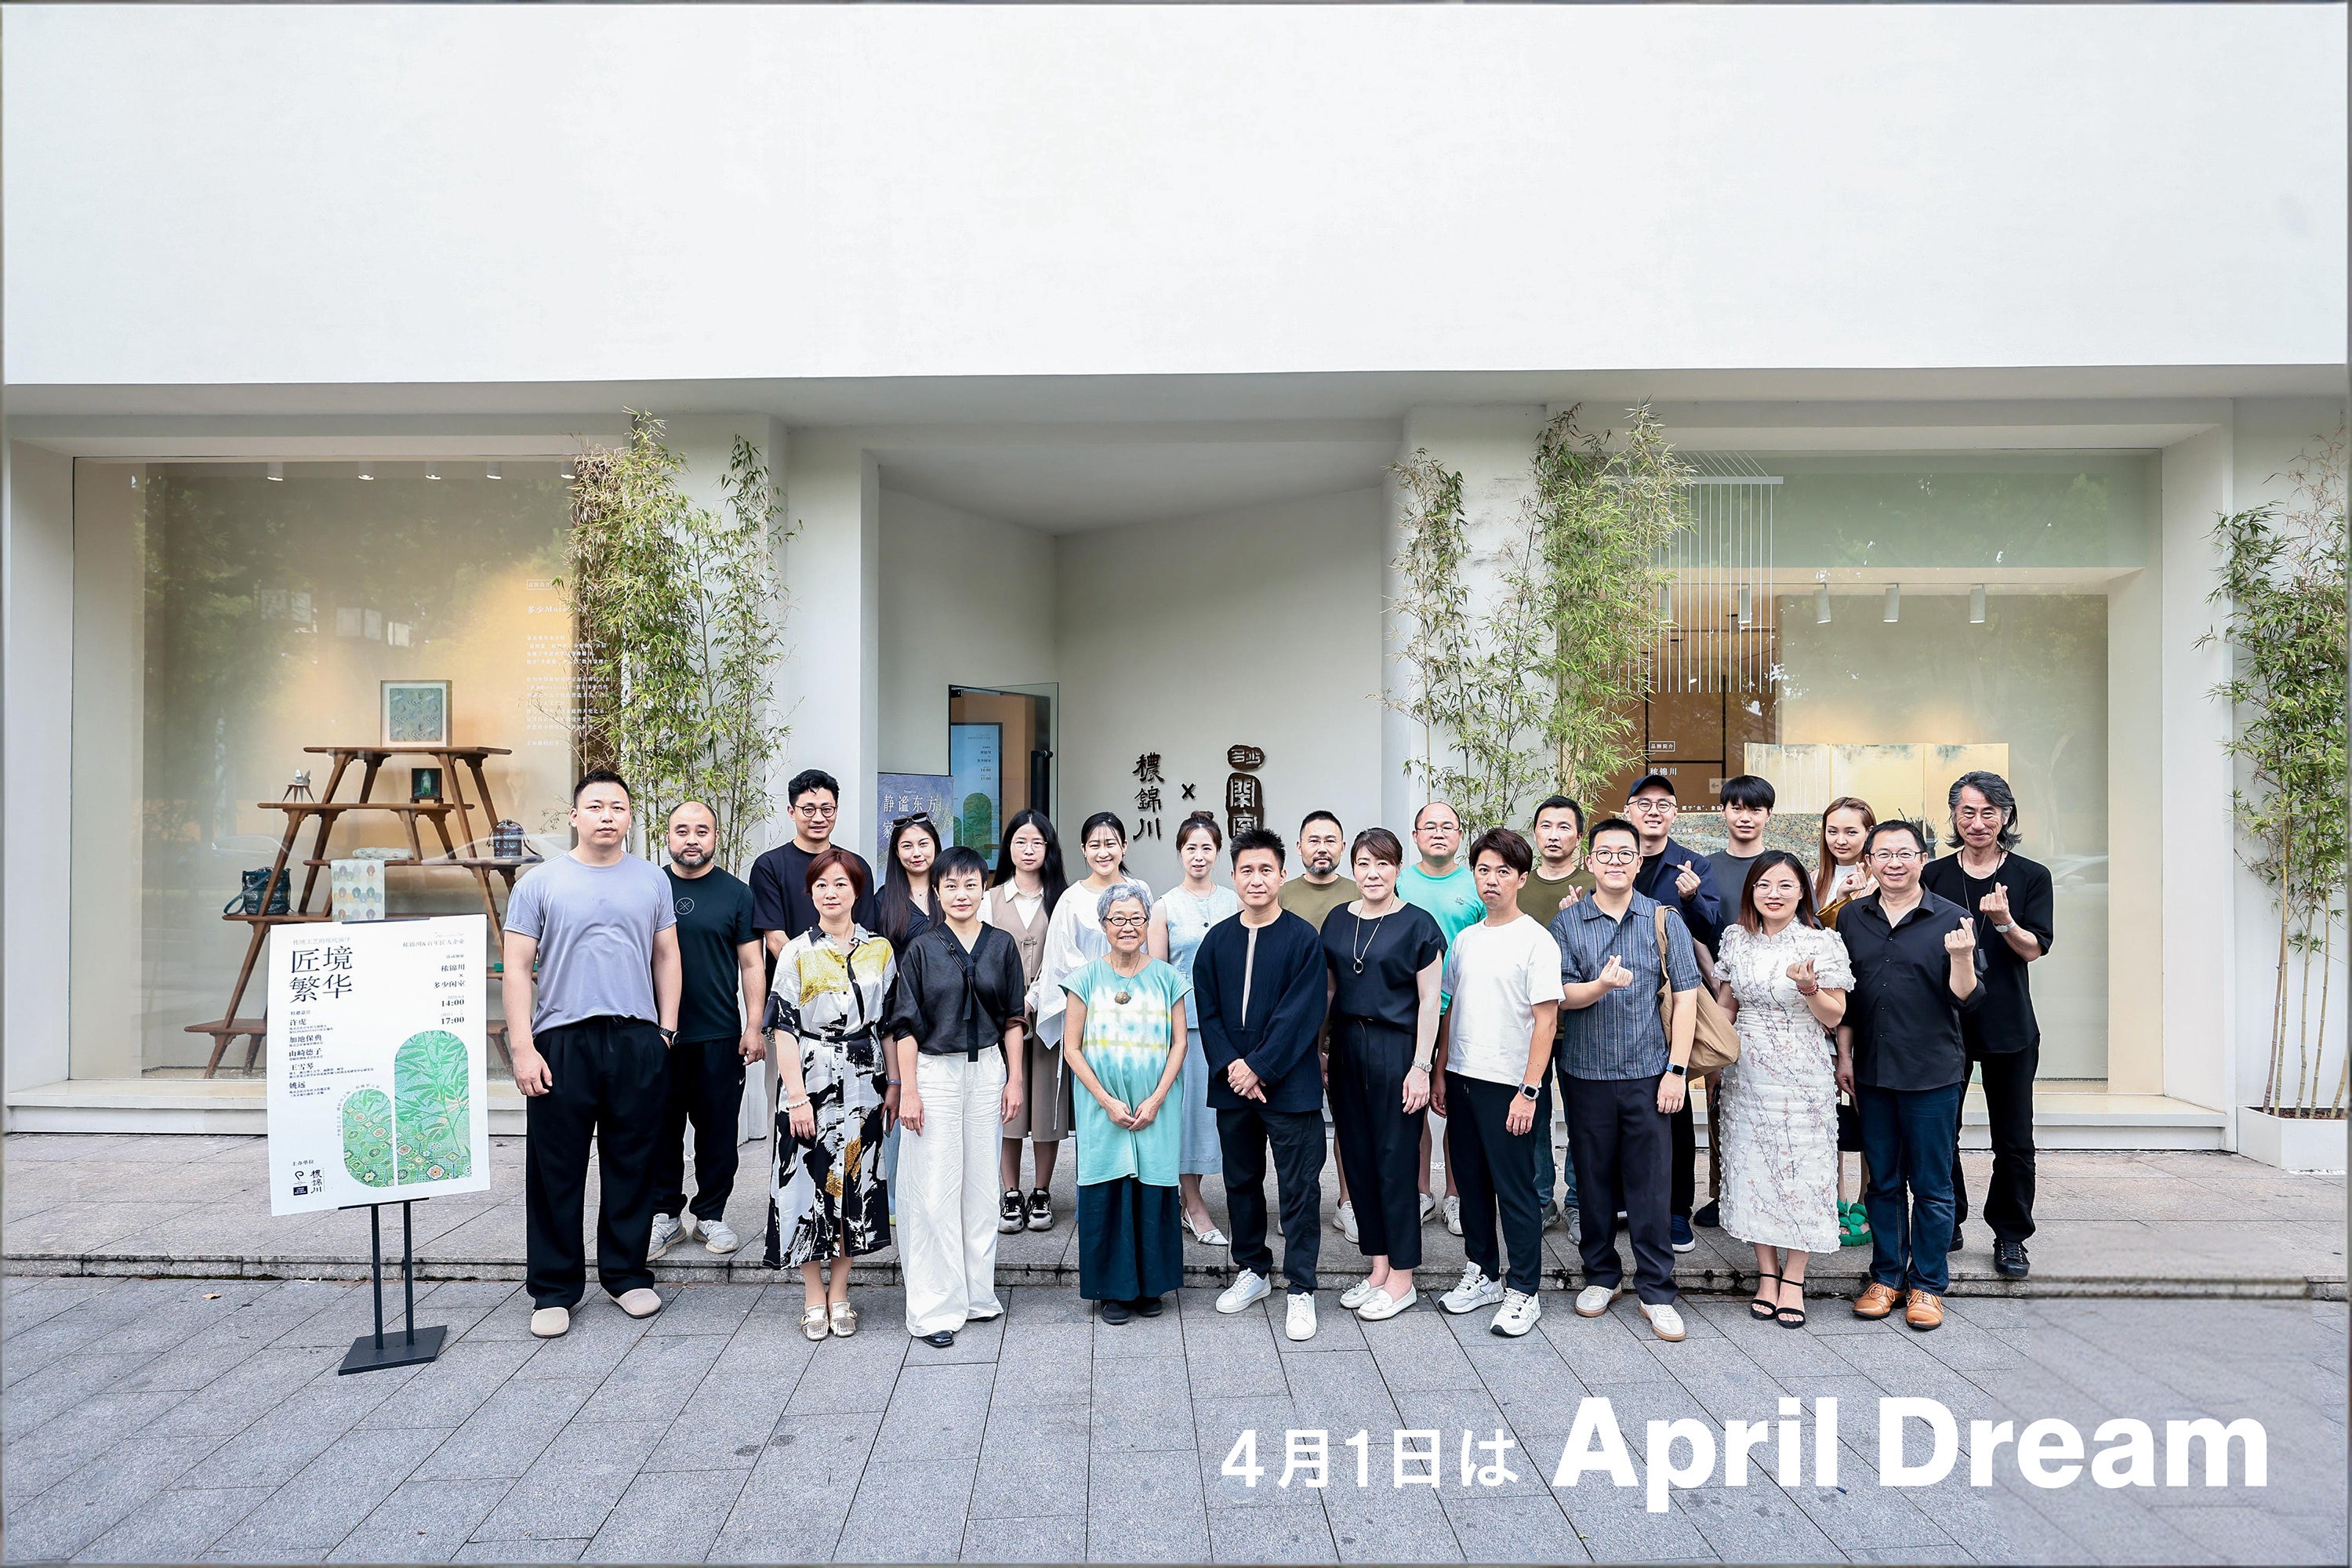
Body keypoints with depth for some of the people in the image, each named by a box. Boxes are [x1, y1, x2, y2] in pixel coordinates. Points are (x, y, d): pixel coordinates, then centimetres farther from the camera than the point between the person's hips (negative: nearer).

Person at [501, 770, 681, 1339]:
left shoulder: (652, 881, 9)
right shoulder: (540, 882, 1)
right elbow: (515, 967, -1)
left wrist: (667, 1029, 5)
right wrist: (522, 1047, -8)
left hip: (638, 1042, 2)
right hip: (562, 1042, -2)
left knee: (632, 1166, 10)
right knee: (556, 1173, 6)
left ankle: (628, 1275, 25)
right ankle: (554, 1289, 19)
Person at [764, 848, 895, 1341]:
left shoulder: (880, 950, 5)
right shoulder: (796, 953, -2)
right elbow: (784, 1029, -6)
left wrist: (893, 1083, 4)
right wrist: (797, 1097, -12)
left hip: (863, 1085, 2)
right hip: (810, 1083, -2)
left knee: (854, 1181, 6)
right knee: (809, 1181, 3)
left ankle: (838, 1294, 19)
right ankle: (813, 1296, 18)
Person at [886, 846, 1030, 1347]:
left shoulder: (1001, 946, 4)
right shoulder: (922, 948, -3)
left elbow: (1012, 1019, 9)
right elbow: (905, 1025, -3)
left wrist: (1015, 1079, 5)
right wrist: (908, 1090, -7)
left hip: (987, 1070, 3)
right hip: (934, 1072, -3)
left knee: (982, 1183, 9)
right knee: (935, 1189, -1)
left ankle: (976, 1293, 22)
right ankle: (935, 1308, 7)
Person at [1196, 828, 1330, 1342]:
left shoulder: (1304, 939, -7)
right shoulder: (1217, 939, 5)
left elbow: (1302, 1014, -12)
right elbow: (1207, 1011, 4)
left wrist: (1259, 1068, -15)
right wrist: (1229, 1065, -10)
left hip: (1290, 1085, -4)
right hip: (1231, 1085, 4)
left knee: (1299, 1188, 1)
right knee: (1241, 1181, 16)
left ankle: (1301, 1290, 13)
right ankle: (1253, 1271, 33)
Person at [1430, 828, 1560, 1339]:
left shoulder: (1537, 941, -9)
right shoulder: (1465, 939, 10)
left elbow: (1546, 1020, -12)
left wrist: (1529, 1091, -16)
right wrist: (1440, 1073, 12)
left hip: (1508, 1083, -6)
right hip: (1462, 1079, 6)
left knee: (1515, 1190, 1)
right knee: (1472, 1182, 15)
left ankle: (1523, 1291, 14)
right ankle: (1482, 1275, 29)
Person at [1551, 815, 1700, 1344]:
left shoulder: (1665, 919, 2)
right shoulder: (1566, 922, 2)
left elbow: (1686, 995, 1)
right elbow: (1560, 994, -4)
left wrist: (1677, 1069, -5)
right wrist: (1600, 986, -26)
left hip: (1648, 1073, -1)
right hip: (1586, 1074, 1)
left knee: (1652, 1184, 2)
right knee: (1593, 1180, 11)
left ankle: (1656, 1291, 14)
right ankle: (1601, 1275, 27)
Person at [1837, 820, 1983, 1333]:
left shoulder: (1950, 919, -4)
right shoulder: (1853, 917, 6)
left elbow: (1967, 1000, -6)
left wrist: (1961, 956, -23)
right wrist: (1844, 1055, 8)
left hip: (1932, 1073, -3)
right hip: (1872, 1073, 3)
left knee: (1931, 1185, 7)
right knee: (1882, 1181, 13)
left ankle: (1927, 1285, 20)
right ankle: (1886, 1276, 25)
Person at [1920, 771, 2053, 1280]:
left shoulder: (2031, 876, 1)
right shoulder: (1933, 875, 4)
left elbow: (2034, 949, -5)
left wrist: (2003, 921, -23)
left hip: (2009, 1026, -1)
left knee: (2013, 1140, 6)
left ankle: (2010, 1237, 21)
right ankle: (1947, 1225, 24)